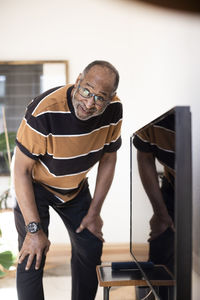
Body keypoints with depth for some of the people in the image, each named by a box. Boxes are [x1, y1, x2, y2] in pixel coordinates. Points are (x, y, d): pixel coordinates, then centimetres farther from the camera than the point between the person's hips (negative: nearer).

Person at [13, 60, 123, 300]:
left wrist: (94, 212, -3)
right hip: (35, 184, -4)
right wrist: (34, 228, -27)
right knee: (32, 258, -10)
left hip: (76, 186, 5)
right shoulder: (44, 112, -36)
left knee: (91, 247, 10)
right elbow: (21, 171, -28)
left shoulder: (113, 110, -20)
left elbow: (108, 158, -6)